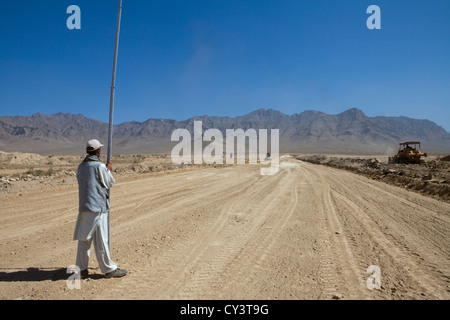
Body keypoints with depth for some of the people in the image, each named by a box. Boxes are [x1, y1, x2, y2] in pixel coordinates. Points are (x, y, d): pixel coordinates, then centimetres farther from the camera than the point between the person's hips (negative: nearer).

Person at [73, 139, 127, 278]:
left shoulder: (81, 166, 9)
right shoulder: (100, 166, -12)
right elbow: (110, 183, -3)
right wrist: (108, 169, 11)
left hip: (83, 207, 7)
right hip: (98, 208, -7)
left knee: (83, 239, 13)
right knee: (101, 240, 1)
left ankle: (81, 269, 21)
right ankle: (109, 269, 12)